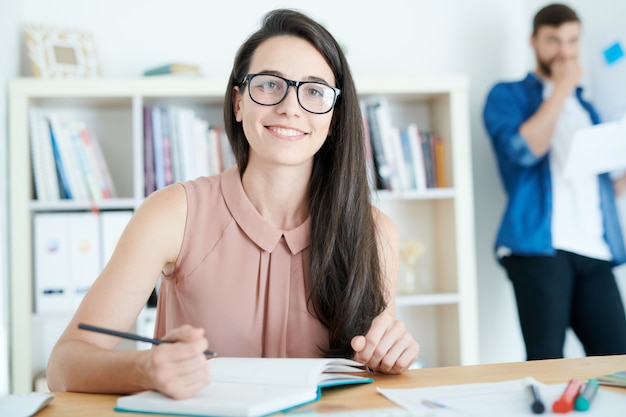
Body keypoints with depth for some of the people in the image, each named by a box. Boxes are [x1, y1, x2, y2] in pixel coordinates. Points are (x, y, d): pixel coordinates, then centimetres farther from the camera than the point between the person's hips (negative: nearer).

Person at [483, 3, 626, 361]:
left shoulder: (584, 104, 25)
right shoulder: (508, 96, 10)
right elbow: (524, 150, -10)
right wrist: (561, 87, -2)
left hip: (595, 251, 5)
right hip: (539, 247, -5)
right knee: (546, 365, -10)